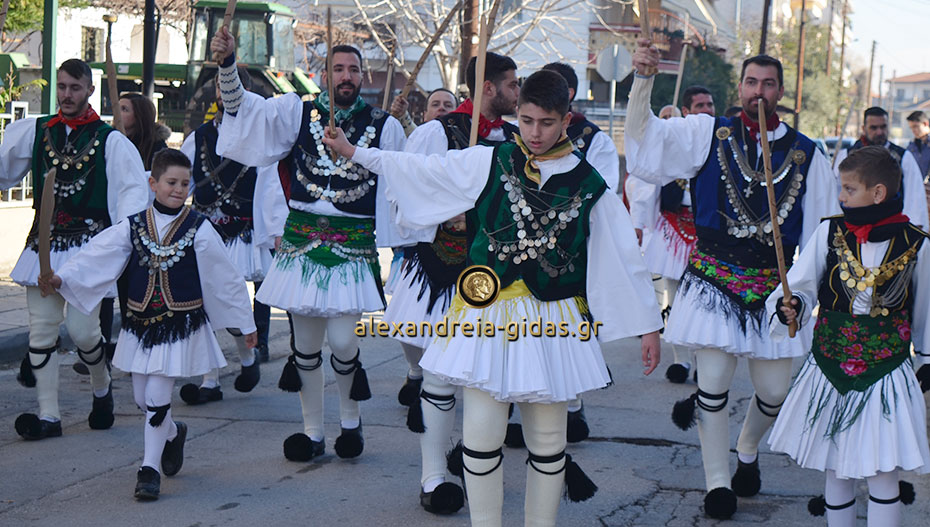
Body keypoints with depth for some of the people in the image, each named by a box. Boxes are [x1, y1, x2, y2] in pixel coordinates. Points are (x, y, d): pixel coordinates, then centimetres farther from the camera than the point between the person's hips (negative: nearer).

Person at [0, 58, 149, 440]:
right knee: (41, 329, 3)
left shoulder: (109, 140, -2)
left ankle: (102, 388, 22)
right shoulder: (33, 132, 9)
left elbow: (134, 190, -8)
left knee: (81, 327, -8)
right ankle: (48, 416, 10)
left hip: (89, 244, -4)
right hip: (44, 243, 4)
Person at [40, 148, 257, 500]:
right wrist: (61, 278, -23)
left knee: (157, 396, -8)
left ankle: (150, 468, 6)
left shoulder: (199, 230, -4)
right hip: (141, 324, 3)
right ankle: (173, 433, 41)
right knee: (141, 397, 10)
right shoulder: (133, 227, 2)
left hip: (180, 326, -3)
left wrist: (245, 323, 5)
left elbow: (226, 278, 1)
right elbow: (96, 257, -7)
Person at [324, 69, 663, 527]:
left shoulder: (587, 185, 1)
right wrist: (353, 152, 6)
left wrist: (648, 324, 5)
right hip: (488, 314, 0)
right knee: (481, 433, -3)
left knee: (547, 437, 8)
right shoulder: (488, 163, 2)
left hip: (552, 322, 1)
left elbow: (623, 256, 5)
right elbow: (420, 171, 7)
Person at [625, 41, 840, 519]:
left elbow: (822, 227, 7)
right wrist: (644, 79, -22)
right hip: (713, 278, -1)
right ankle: (717, 482, 16)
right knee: (713, 383, -2)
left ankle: (748, 450, 38)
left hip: (773, 287, 2)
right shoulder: (708, 134, 2)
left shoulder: (805, 153, 4)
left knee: (774, 390, 5)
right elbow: (646, 138, -9)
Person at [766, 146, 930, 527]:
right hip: (830, 371, 2)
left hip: (886, 376, -2)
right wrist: (791, 307, -22)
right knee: (837, 471, 12)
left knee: (882, 474, -1)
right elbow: (800, 288, 0)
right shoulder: (830, 232, -2)